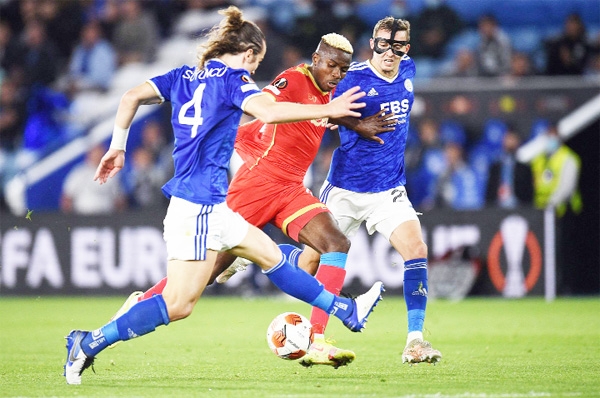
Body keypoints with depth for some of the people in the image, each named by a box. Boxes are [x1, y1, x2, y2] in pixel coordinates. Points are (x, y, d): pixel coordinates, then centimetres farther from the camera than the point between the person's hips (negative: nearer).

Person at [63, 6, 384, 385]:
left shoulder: (186, 75, 13)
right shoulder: (232, 79, -8)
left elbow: (131, 97, 9)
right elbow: (268, 112, -25)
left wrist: (117, 148, 17)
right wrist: (327, 110, -19)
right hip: (200, 204, -10)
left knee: (270, 255, 20)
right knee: (179, 304, -11)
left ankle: (346, 311, 30)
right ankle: (89, 344, -13)